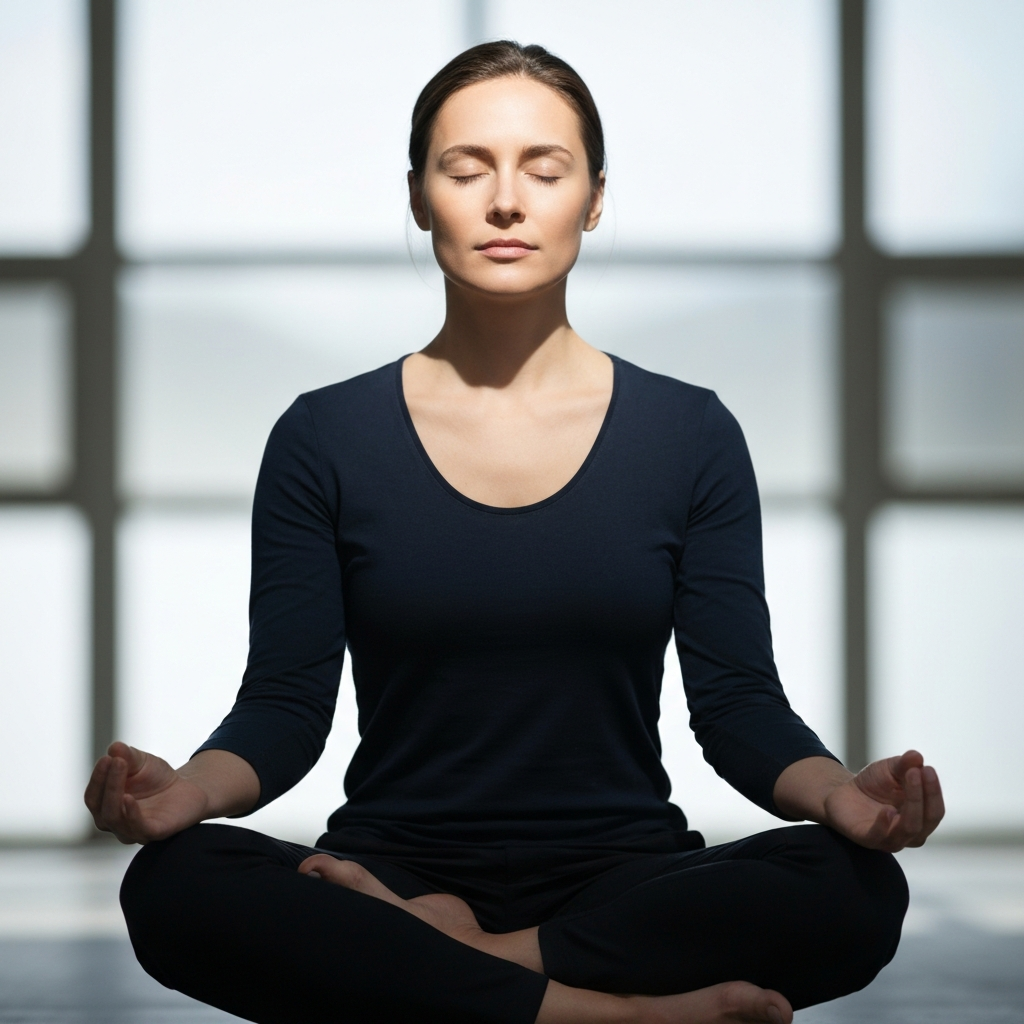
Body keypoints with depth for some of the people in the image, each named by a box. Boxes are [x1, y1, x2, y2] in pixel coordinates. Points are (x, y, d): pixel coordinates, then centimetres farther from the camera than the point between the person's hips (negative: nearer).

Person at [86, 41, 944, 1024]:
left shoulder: (688, 435, 6)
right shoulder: (325, 439, 5)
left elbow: (739, 704, 2)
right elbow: (284, 706, 0)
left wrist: (838, 790, -21)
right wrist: (189, 788, -22)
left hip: (622, 881, 1)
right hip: (393, 864, 0)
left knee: (854, 890, -30)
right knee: (176, 885, -32)